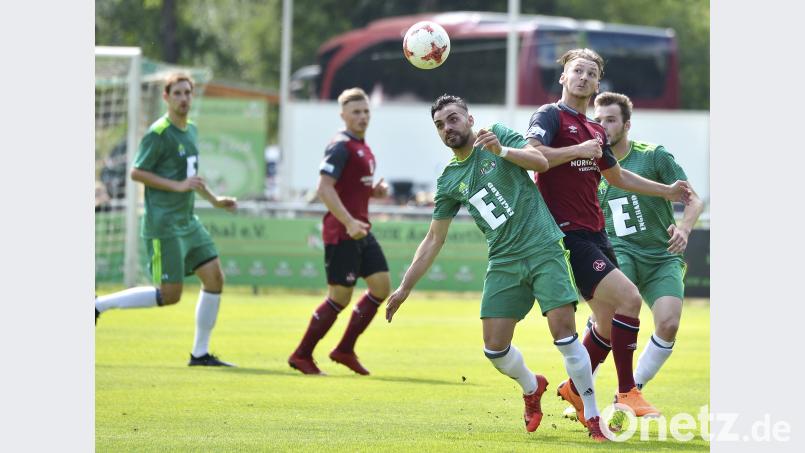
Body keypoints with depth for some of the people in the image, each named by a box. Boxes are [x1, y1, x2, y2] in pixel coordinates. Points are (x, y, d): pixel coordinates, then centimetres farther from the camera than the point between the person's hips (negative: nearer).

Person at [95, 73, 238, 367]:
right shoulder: (158, 133, -13)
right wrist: (178, 186, -20)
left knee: (214, 278, 0)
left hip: (187, 222, 9)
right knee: (169, 295, -9)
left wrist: (214, 200, 20)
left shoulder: (191, 130, 14)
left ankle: (200, 353, 7)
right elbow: (137, 173, -14)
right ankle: (99, 306, 5)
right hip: (163, 224, -9)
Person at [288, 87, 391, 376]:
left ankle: (345, 350, 12)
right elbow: (324, 188, -22)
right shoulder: (341, 146, -13)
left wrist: (377, 190, 5)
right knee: (339, 297, -6)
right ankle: (302, 356, 6)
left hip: (360, 231, 9)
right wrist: (349, 222, -29)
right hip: (341, 233, -9)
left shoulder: (362, 147, 16)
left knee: (382, 285, 4)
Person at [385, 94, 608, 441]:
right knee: (495, 348, -4)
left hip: (544, 250, -4)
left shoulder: (498, 134, 3)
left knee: (564, 331, -15)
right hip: (504, 263, 4)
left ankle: (592, 416, -6)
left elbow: (540, 161, -10)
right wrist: (404, 289, 12)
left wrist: (501, 151, -26)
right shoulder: (449, 180, 12)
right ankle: (531, 388, 29)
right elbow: (433, 240, 15)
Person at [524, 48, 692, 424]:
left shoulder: (595, 131, 19)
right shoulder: (550, 116, -5)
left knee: (610, 320, 10)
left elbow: (616, 176, 34)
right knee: (628, 297, -19)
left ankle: (575, 390, 27)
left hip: (594, 234, 9)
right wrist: (579, 150, -22)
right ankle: (627, 393, -12)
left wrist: (666, 191, 36)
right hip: (568, 234, -9)